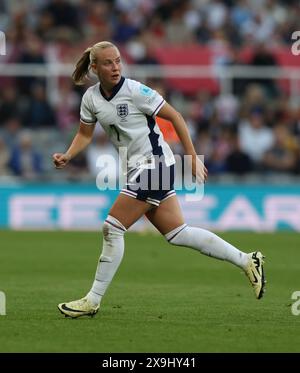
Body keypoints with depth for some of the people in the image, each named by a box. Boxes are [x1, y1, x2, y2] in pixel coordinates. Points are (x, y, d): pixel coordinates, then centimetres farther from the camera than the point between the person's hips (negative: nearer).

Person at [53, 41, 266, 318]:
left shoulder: (135, 91, -15)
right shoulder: (91, 98, 4)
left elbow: (174, 116, -10)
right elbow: (85, 135, 15)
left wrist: (193, 158, -11)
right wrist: (67, 156, -4)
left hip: (155, 163, -7)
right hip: (139, 168, 8)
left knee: (112, 228, -9)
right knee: (177, 233, 9)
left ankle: (93, 300, 1)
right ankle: (247, 261, 18)